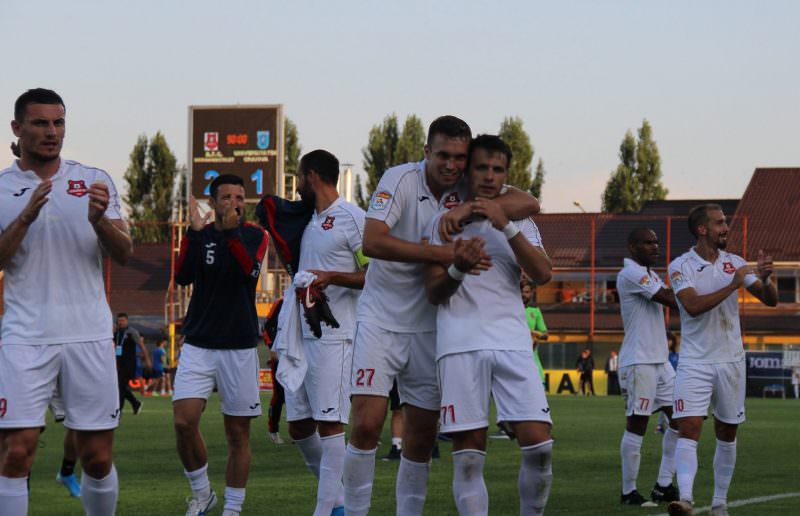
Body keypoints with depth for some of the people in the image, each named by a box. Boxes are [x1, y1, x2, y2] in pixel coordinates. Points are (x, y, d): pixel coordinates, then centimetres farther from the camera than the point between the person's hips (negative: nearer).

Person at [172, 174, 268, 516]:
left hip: (239, 346, -1)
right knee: (184, 421, -13)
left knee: (238, 433, 2)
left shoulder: (254, 236, 2)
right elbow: (182, 277, -11)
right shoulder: (201, 234, 6)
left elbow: (249, 272, -18)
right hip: (198, 345, 1)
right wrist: (195, 232, -19)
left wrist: (231, 232, -27)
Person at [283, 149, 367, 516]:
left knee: (330, 423, -10)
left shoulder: (352, 218, -8)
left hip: (333, 337, -9)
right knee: (298, 425, 9)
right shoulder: (309, 221, 19)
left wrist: (332, 277, -20)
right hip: (301, 335, 9)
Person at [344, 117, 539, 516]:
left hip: (429, 327, 3)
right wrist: (440, 253, -31)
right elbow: (372, 242, -25)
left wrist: (471, 208, -26)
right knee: (366, 423, -12)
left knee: (422, 435, 4)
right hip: (381, 319, -3)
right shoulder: (401, 180, -12)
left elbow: (529, 204, -14)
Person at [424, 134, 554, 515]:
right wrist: (458, 269, -16)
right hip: (460, 343, -1)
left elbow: (542, 274, -1)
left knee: (539, 445, -11)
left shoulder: (519, 222, 16)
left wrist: (505, 226, -13)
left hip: (512, 341, 1)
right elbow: (434, 293, 6)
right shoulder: (444, 222, 11)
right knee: (468, 457, -6)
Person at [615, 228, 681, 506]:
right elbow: (672, 301, -17)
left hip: (659, 360, 10)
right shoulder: (631, 273, -13)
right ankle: (629, 492, 1)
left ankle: (663, 486, 12)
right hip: (639, 361, -10)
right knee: (636, 425, -5)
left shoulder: (649, 274, 20)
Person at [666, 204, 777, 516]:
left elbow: (770, 301, 2)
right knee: (688, 428, -16)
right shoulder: (681, 266, -6)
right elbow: (694, 306, -21)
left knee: (727, 434, 8)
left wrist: (764, 279, -19)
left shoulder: (734, 263, 5)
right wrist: (733, 285, -23)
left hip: (731, 360, 4)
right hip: (695, 361, -4)